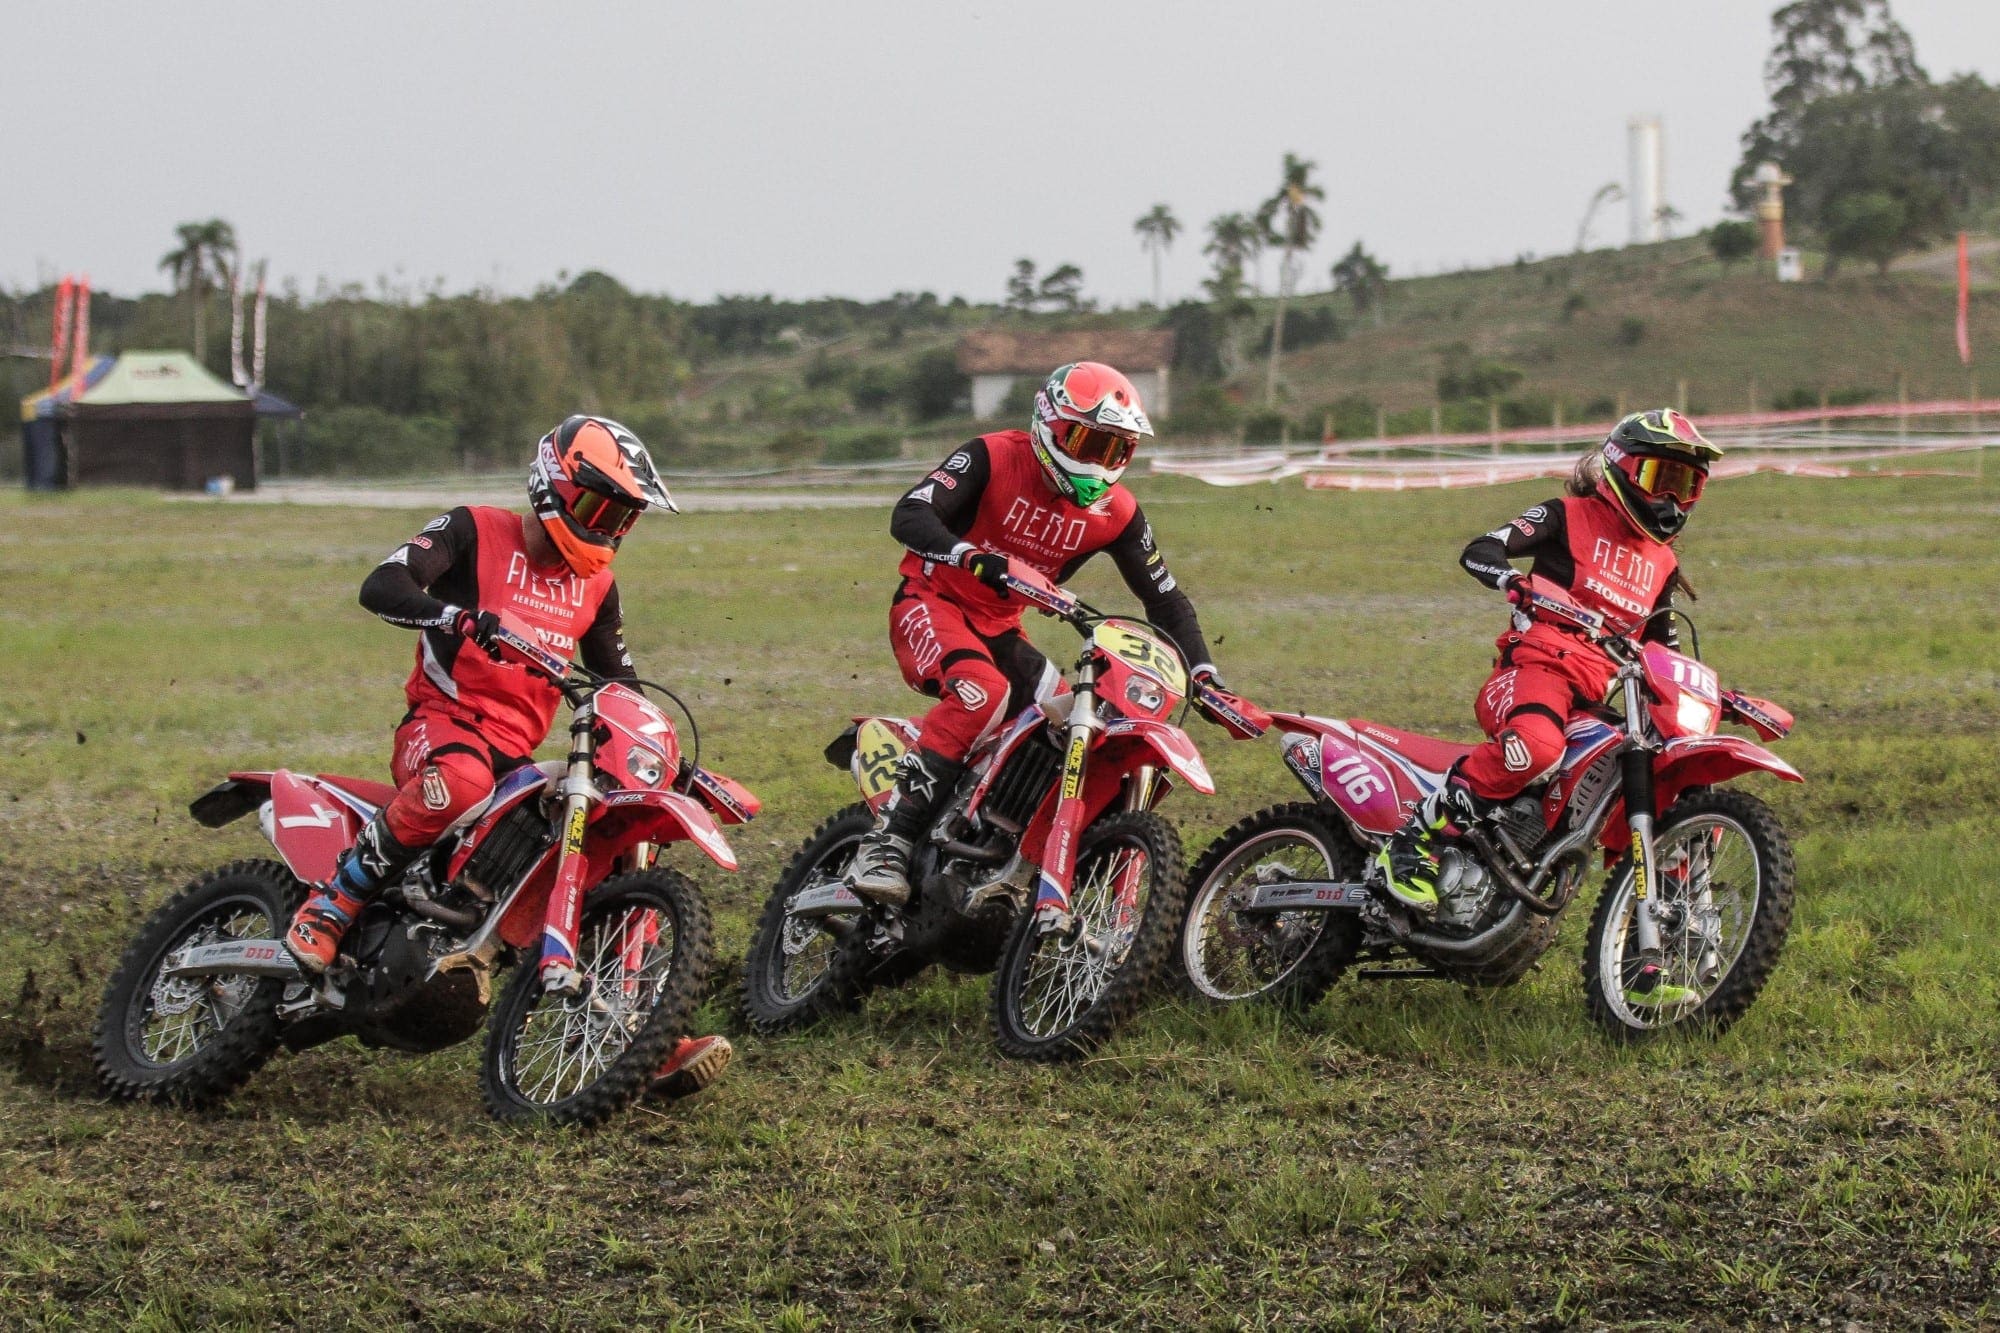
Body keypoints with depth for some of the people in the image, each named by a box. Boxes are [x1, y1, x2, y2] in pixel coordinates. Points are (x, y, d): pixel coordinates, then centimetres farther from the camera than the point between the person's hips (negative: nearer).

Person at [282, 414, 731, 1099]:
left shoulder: (594, 582, 16)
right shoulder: (474, 532, -4)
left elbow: (616, 679, 26)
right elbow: (380, 588, -20)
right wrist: (465, 618, -37)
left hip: (518, 754, 7)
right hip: (441, 723, -7)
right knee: (461, 782, -42)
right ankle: (329, 907, -27)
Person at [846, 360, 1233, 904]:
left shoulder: (1115, 512, 0)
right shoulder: (992, 458, -15)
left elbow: (1164, 598, 8)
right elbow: (909, 516, -27)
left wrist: (1204, 673, -5)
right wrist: (975, 558, -42)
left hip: (999, 629, 7)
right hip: (931, 605, -7)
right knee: (984, 693, -35)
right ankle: (886, 844, -38)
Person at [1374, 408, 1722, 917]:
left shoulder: (1663, 565, 25)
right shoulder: (1571, 517, 6)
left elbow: (1663, 648, 34)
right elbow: (1478, 551, -6)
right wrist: (1516, 582, -28)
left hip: (1604, 698, 7)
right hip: (1539, 666, -7)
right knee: (1535, 745, -42)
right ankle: (1413, 841, -32)